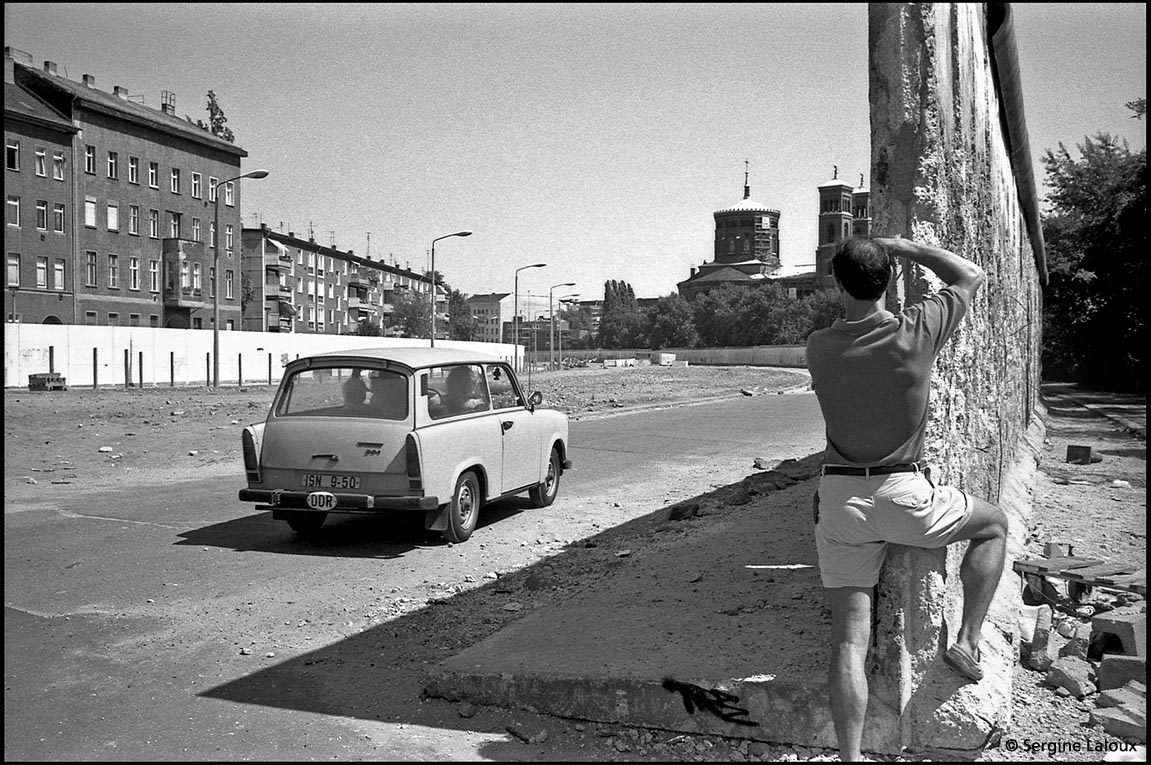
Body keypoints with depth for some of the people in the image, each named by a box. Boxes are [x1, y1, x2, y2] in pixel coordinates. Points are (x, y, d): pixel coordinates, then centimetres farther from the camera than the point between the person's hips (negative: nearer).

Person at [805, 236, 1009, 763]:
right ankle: (967, 642, 22)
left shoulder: (818, 348, -4)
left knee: (849, 641, 4)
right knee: (993, 525, 27)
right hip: (903, 498, -2)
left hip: (839, 499, 2)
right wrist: (903, 248, 12)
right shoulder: (917, 332, -10)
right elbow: (972, 277, 7)